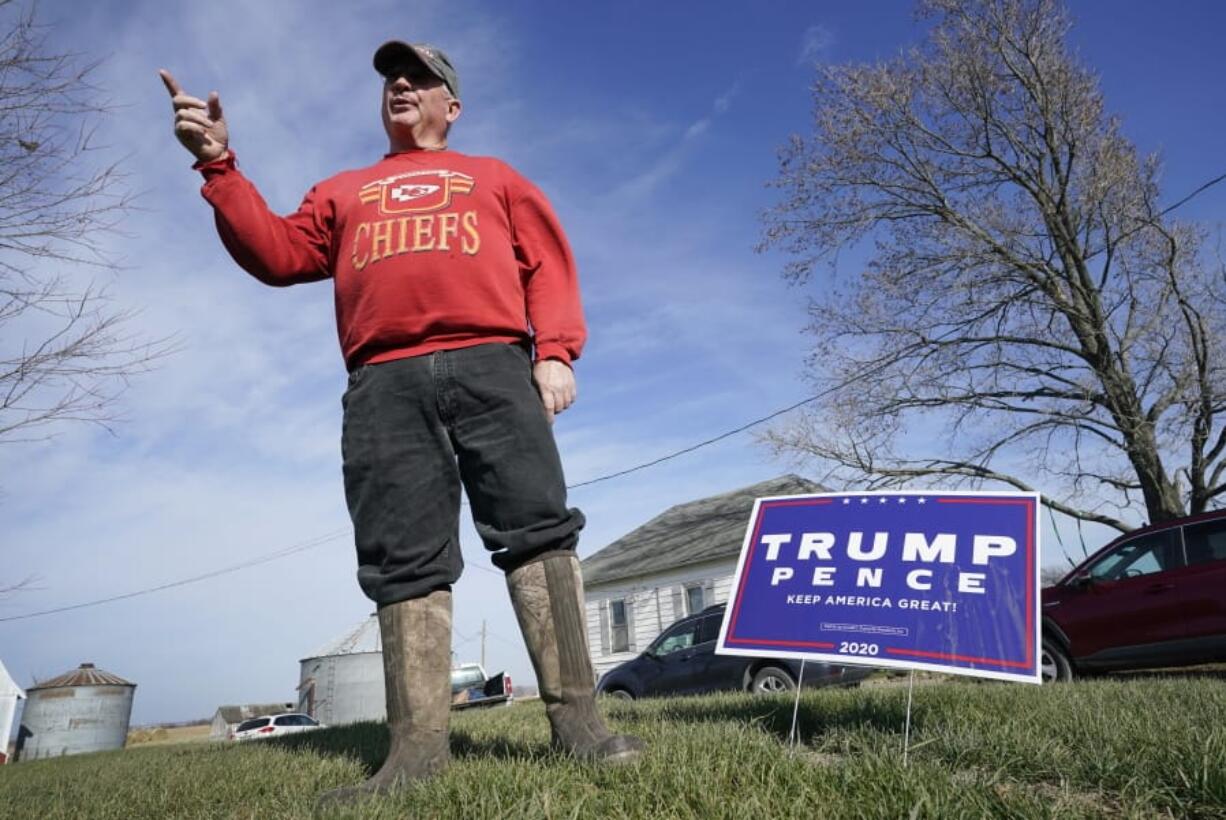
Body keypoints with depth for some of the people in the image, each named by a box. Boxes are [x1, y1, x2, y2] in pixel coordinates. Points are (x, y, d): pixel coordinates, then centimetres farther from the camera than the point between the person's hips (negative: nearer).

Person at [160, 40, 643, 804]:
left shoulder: (495, 178, 26)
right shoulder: (343, 191, 33)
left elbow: (548, 262, 13)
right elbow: (278, 252, 20)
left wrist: (555, 352, -4)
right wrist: (220, 165, 8)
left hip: (491, 365, -1)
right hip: (384, 384, 2)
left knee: (539, 529, -13)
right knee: (405, 561, -5)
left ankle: (576, 719, -11)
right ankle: (419, 745, -4)